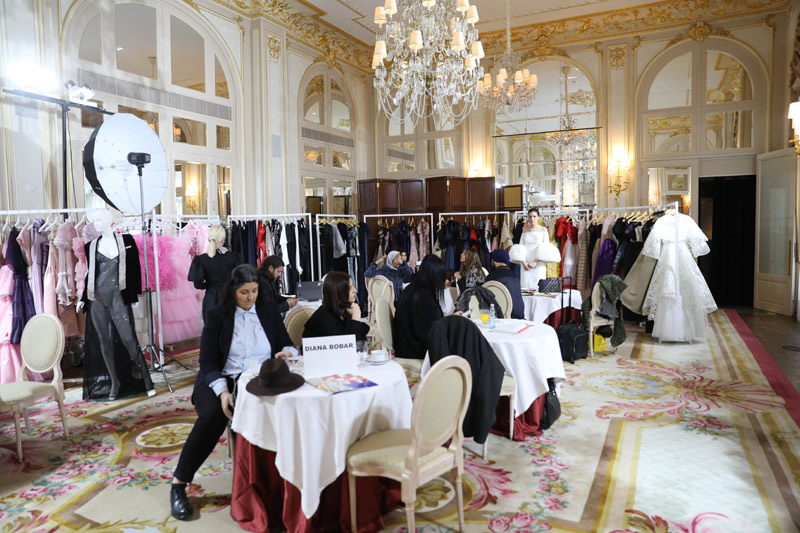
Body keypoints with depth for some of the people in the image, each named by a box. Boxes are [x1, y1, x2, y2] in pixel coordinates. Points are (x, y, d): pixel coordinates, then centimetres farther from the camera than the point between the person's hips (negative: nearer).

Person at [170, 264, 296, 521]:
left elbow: (289, 346, 15)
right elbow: (208, 362, -4)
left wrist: (287, 352, -11)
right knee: (213, 413, -34)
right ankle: (179, 483, -17)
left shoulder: (269, 314, 12)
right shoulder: (216, 316, 4)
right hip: (220, 380, -1)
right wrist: (223, 391, -22)